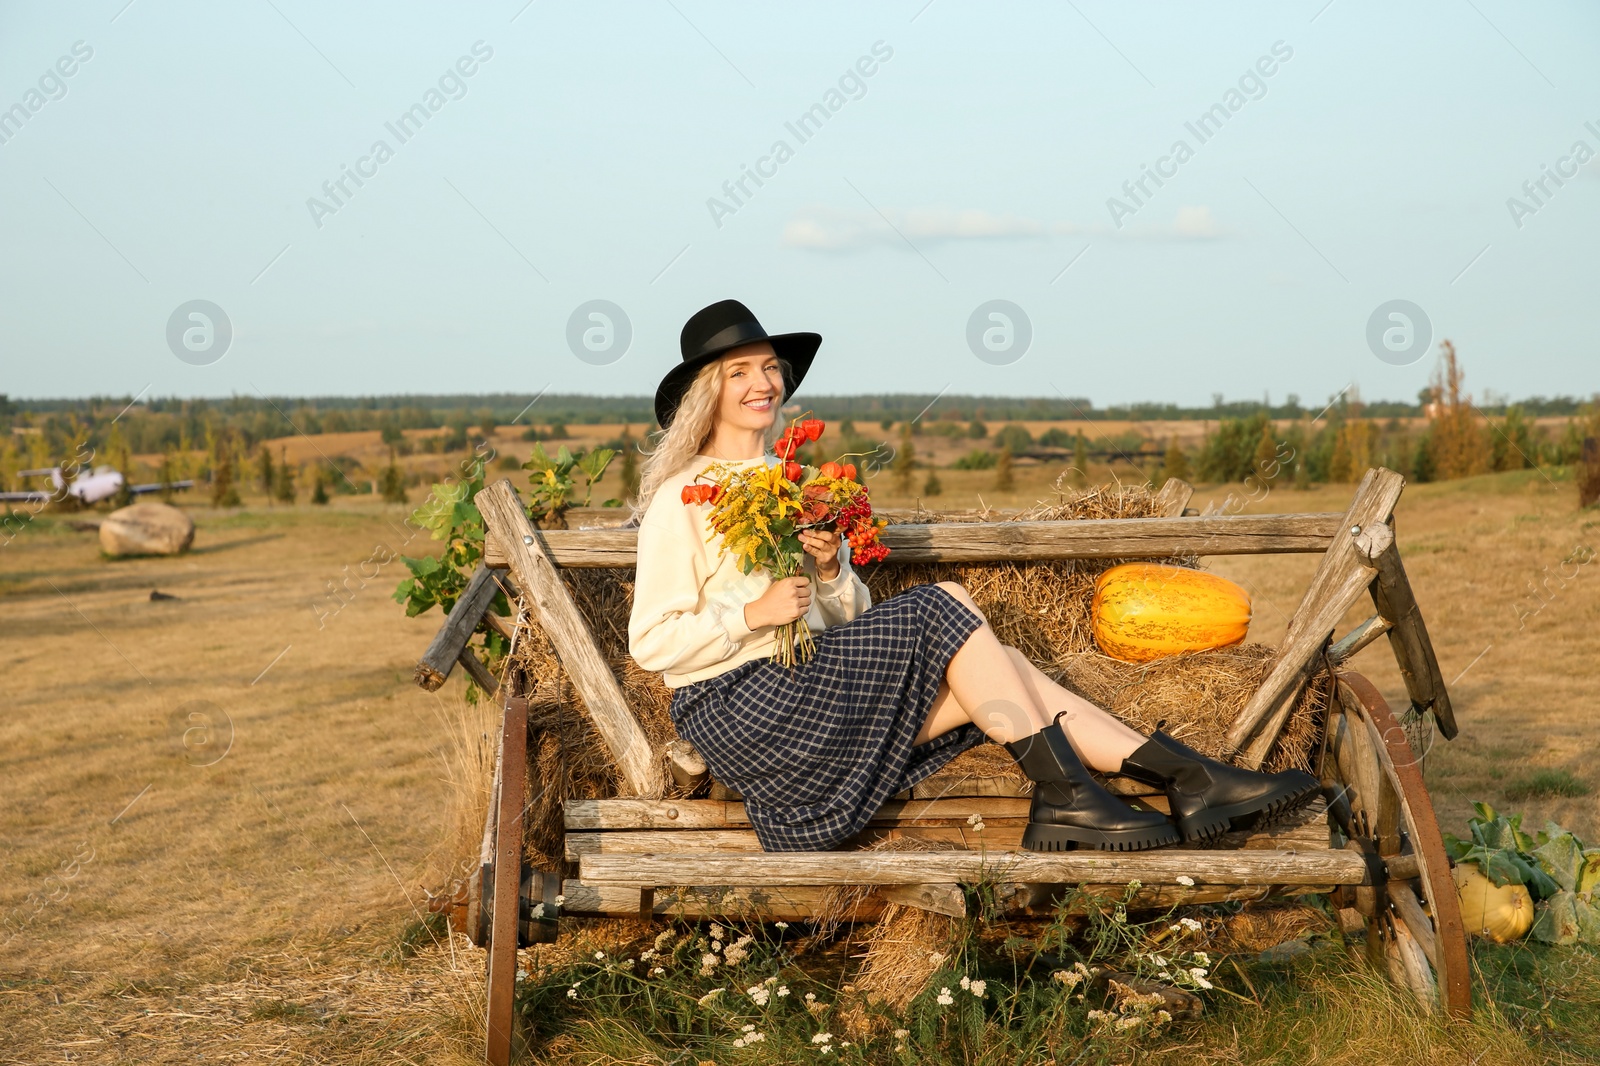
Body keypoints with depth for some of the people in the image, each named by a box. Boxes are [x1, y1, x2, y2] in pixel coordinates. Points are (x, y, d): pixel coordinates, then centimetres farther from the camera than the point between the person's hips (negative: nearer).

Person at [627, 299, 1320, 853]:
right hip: (734, 706, -7)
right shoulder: (682, 500, -4)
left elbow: (844, 617, 17)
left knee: (990, 671, -15)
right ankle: (1064, 795, -19)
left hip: (807, 685, 7)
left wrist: (830, 569, -4)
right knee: (945, 608, -21)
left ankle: (1191, 782, -19)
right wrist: (755, 613, -19)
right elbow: (650, 644, -10)